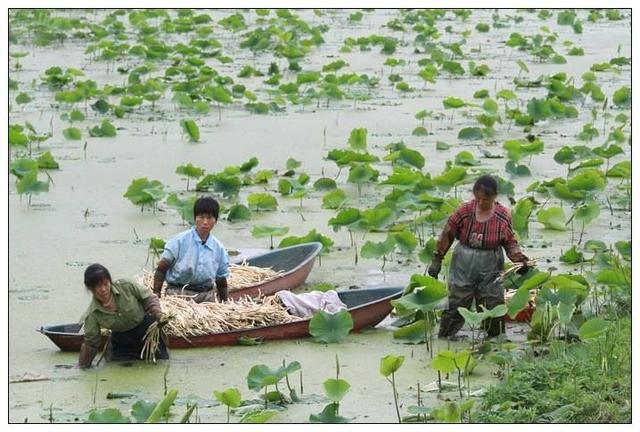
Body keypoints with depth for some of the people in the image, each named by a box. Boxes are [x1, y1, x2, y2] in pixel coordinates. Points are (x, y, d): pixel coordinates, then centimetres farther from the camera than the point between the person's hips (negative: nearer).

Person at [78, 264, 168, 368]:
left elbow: (149, 298, -9)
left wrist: (159, 315, -24)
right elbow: (90, 344, -10)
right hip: (123, 342, 1)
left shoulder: (125, 286, -22)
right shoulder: (92, 315, -19)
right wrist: (82, 368, -8)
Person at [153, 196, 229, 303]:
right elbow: (161, 270, -2)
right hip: (178, 293, -3)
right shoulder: (180, 241, -2)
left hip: (206, 296, 3)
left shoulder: (219, 248, 8)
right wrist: (156, 296, -9)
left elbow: (222, 284, 16)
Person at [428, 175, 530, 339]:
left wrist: (519, 259, -12)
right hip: (463, 266, -1)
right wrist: (437, 260, 2)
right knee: (455, 306, 1)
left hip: (490, 269, 1)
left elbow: (510, 243, 5)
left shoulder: (503, 216, -5)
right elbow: (447, 235, 1)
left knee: (494, 307, 5)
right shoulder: (465, 210, -9)